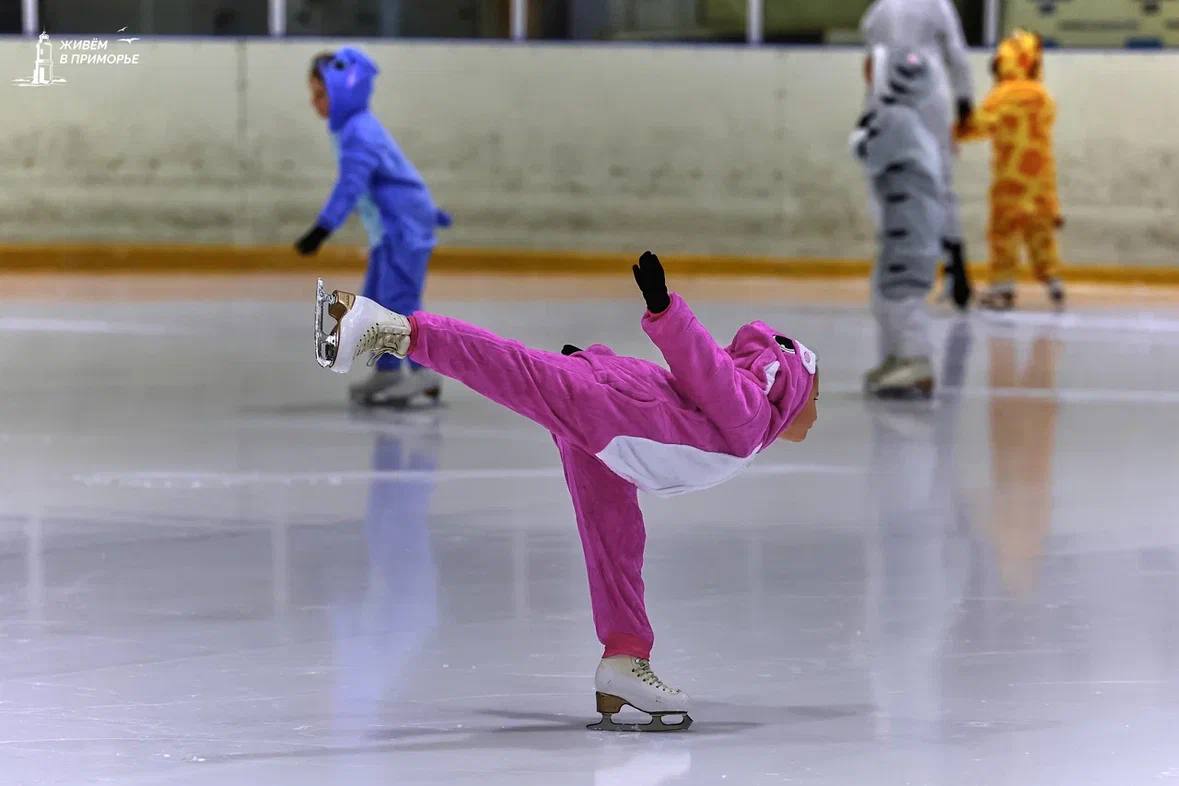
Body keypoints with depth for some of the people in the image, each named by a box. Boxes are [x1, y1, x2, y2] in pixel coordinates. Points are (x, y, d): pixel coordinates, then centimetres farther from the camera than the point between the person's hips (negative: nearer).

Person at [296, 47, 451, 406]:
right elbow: (394, 172, 26)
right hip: (388, 228, 11)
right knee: (375, 301, 11)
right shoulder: (351, 128, 15)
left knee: (399, 297, -14)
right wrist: (428, 211, 34)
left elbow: (351, 185, -30)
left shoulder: (359, 134, -19)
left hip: (404, 227, -11)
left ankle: (424, 372, -13)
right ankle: (387, 371, 16)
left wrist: (323, 228, -37)